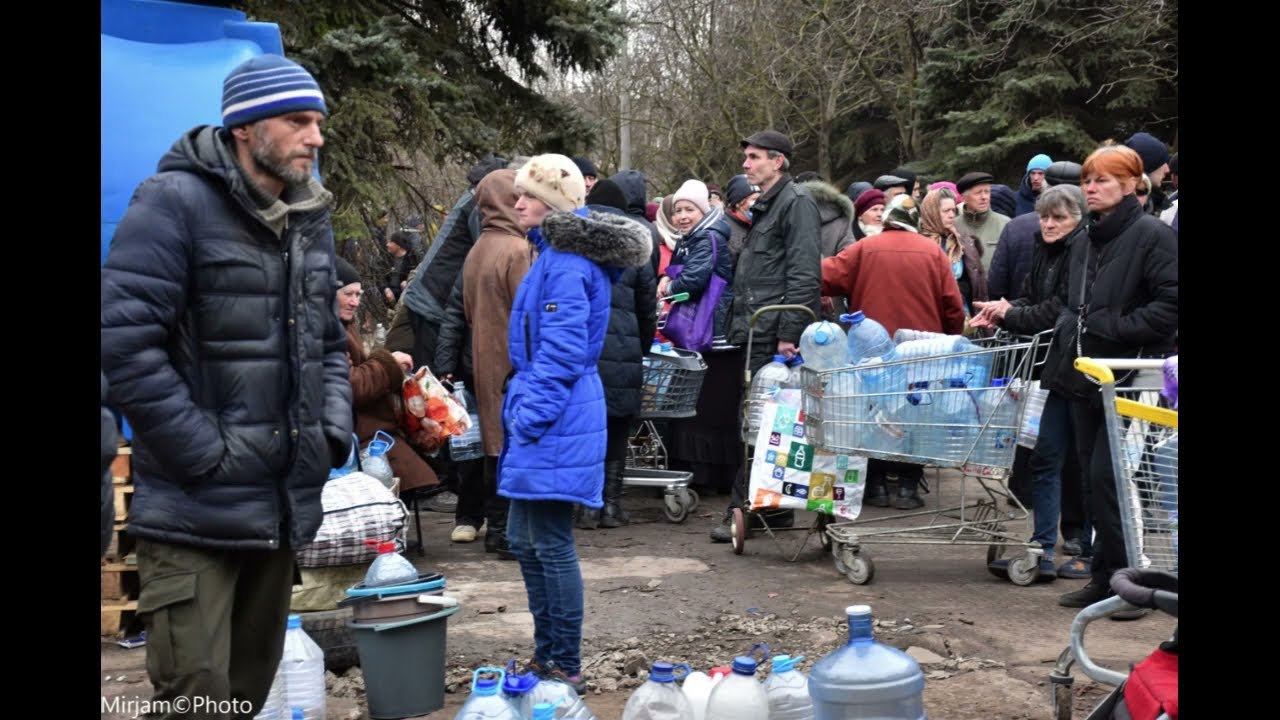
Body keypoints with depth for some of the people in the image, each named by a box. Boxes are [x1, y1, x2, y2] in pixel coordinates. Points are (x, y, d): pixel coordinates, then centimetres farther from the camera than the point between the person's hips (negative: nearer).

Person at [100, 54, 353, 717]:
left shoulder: (310, 219, 13)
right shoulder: (175, 201, -11)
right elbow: (124, 340, -18)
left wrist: (334, 431, 5)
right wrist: (205, 455, -18)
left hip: (283, 505, 7)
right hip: (197, 510, -7)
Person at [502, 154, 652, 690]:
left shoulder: (567, 260, -15)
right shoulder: (557, 251, 17)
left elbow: (561, 349, -20)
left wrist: (530, 414, -19)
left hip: (555, 420, -10)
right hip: (550, 413, 10)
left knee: (550, 544, -3)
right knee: (525, 540, 15)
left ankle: (566, 667, 6)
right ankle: (547, 655, 25)